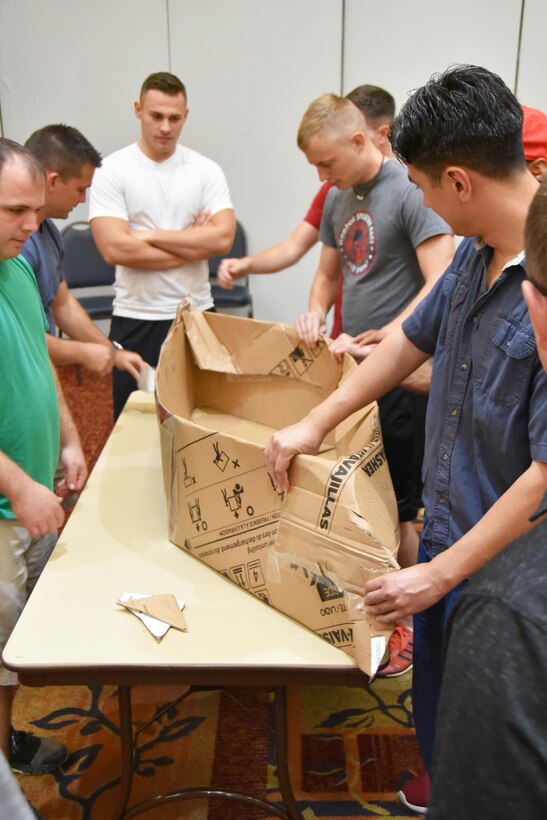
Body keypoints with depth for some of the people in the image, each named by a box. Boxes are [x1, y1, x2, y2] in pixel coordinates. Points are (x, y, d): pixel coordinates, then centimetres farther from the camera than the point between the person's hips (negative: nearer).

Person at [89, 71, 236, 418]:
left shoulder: (206, 170, 4)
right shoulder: (112, 170, -4)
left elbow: (223, 238, -9)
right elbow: (116, 249, -15)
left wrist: (150, 235, -11)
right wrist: (194, 244, -8)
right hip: (136, 322, -2)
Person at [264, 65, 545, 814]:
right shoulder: (475, 254, -3)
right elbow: (414, 338, 11)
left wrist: (439, 575, -21)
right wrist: (315, 423, 11)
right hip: (444, 537, 8)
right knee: (435, 709, 30)